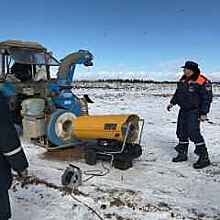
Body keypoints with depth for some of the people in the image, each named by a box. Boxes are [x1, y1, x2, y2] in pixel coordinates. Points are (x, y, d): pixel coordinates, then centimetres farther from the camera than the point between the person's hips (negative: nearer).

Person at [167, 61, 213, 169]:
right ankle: (182, 154, 26)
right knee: (181, 132, 11)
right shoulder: (183, 79, 10)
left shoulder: (203, 82, -14)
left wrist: (204, 113, -17)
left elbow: (207, 98, -14)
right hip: (183, 110, 8)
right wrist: (172, 103, 16)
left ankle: (204, 157, -6)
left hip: (194, 111, -8)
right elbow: (178, 92, 22)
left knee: (193, 132, -16)